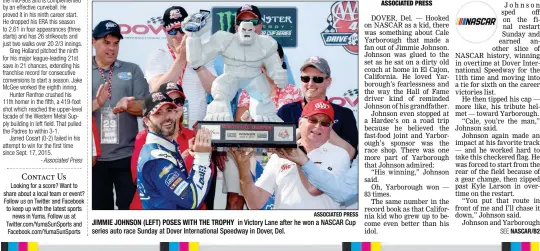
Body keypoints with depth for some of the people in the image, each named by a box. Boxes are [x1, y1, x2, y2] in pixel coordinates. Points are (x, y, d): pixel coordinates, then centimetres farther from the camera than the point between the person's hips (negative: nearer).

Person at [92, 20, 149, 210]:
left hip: (127, 155, 0)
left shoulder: (132, 70, 9)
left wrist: (129, 105, -18)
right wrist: (96, 104, -20)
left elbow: (146, 107, 3)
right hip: (95, 157, 0)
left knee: (130, 205, 2)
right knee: (99, 206, 9)